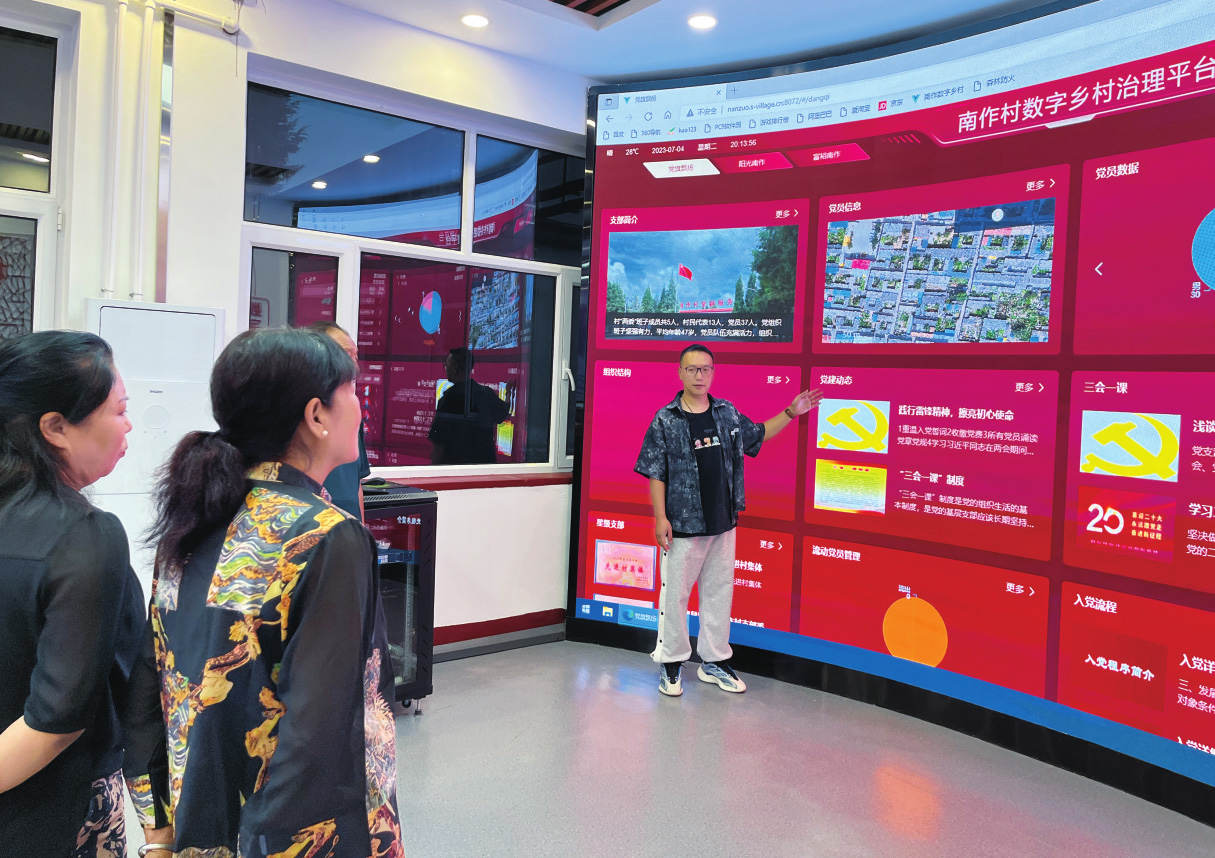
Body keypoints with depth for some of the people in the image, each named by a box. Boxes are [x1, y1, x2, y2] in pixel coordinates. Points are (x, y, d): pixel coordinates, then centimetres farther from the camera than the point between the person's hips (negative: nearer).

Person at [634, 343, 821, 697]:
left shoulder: (728, 412, 6)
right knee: (675, 593, 4)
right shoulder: (665, 420, -7)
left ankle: (714, 662, 28)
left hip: (723, 522, 5)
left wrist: (792, 412, 17)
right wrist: (660, 517, -13)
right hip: (683, 525, -5)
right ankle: (671, 664, 20)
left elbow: (757, 434, 24)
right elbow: (655, 474, -7)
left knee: (720, 592, 13)